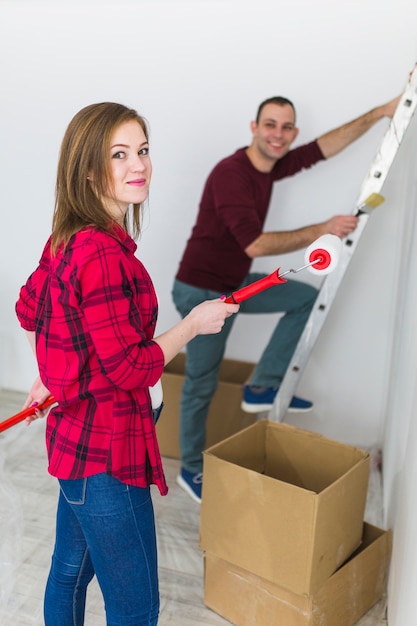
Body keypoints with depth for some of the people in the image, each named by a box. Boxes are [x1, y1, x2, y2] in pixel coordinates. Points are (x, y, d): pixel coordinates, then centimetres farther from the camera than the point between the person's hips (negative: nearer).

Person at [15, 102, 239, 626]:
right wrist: (195, 323, -11)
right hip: (107, 451, -10)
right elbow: (131, 368, -23)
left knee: (70, 569, 28)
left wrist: (54, 375, 24)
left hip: (75, 432, 10)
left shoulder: (67, 238, 4)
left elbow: (28, 310, 17)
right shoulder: (104, 254, -26)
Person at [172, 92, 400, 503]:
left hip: (236, 283, 9)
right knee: (202, 384, 3)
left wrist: (384, 110, 6)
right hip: (202, 291, -8)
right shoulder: (230, 173, -24)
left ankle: (262, 387, 11)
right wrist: (321, 230, -27)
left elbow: (327, 145, 9)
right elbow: (255, 244, -32)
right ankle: (191, 471, 23)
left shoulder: (272, 165, 2)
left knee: (306, 297, 9)